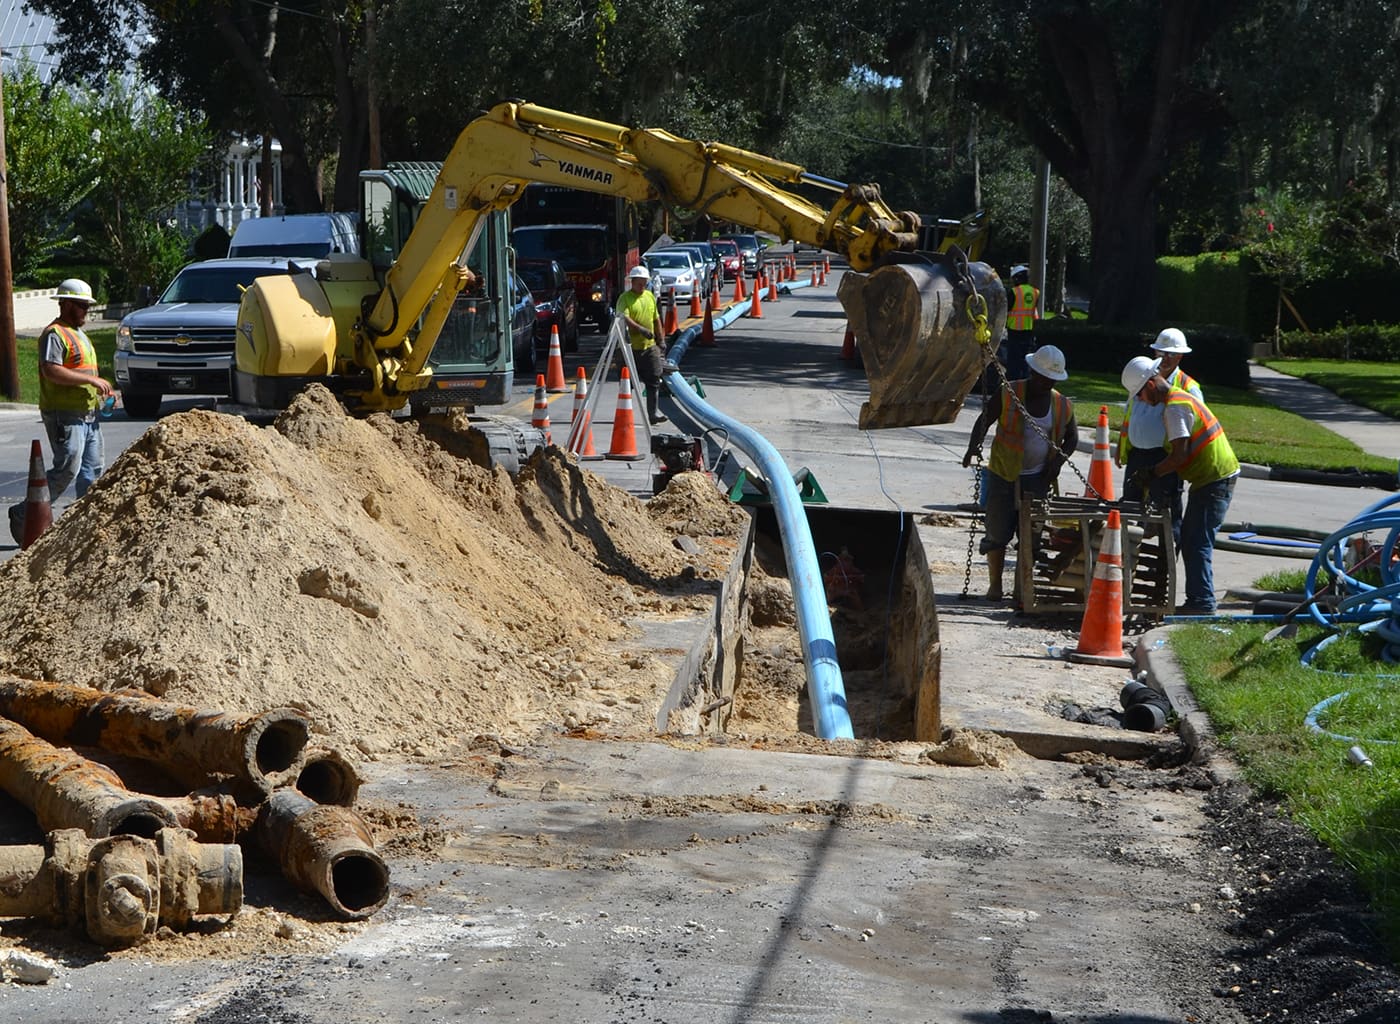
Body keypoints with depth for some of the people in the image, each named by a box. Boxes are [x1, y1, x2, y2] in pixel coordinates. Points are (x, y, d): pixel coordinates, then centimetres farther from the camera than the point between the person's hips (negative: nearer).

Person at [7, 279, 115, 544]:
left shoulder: (78, 333, 21)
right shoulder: (54, 334, -11)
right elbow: (52, 371, -23)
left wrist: (100, 392, 13)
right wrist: (91, 380, -22)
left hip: (89, 414, 10)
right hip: (65, 415, -10)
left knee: (92, 469, 7)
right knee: (67, 470, -12)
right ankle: (23, 515, -2)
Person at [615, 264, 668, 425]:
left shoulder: (650, 297, 14)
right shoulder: (625, 298, -6)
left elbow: (657, 320, 20)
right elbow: (624, 318, -21)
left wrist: (661, 340, 15)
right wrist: (641, 329, -33)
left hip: (650, 345, 5)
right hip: (631, 347, -5)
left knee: (654, 379, -1)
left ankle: (653, 412, 2)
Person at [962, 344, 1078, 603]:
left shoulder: (1062, 405, 3)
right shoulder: (1008, 394, -8)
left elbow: (1072, 437, 17)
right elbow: (983, 421, -7)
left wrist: (1059, 460, -2)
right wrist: (973, 447, -26)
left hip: (1038, 478, 2)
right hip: (1004, 475, -2)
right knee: (999, 532, 1)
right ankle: (995, 584, 17)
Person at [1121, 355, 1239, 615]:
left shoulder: (1174, 407, -18)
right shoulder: (1177, 398, 15)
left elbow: (1179, 455, -23)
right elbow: (1179, 451, 19)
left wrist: (1150, 473, -12)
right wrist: (1149, 473, 13)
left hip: (1215, 480, -11)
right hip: (1211, 478, 11)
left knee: (1197, 543, -9)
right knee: (1189, 539, 14)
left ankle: (1202, 603, -8)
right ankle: (1197, 601, 18)